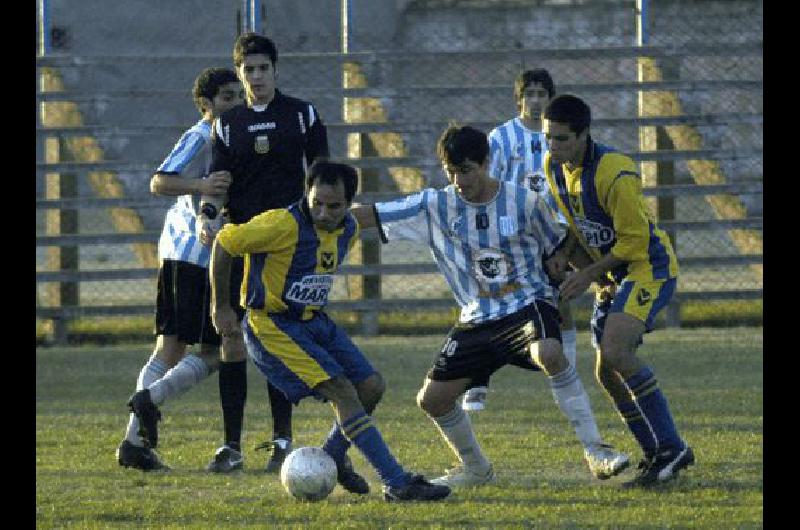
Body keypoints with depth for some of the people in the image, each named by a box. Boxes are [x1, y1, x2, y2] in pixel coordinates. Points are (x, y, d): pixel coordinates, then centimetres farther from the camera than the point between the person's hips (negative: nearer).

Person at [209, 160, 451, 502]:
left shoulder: (347, 230, 1)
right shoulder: (285, 224, -23)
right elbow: (224, 243, -14)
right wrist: (220, 308, -7)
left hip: (314, 321, 8)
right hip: (273, 327, -8)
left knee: (371, 387, 3)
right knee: (343, 392, -19)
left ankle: (331, 459, 26)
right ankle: (397, 483, -22)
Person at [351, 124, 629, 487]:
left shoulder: (525, 202, -8)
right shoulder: (435, 206, -2)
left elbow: (559, 246, 9)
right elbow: (370, 215, -4)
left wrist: (555, 278, -8)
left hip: (528, 304, -5)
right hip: (477, 318, 5)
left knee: (548, 353, -38)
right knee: (432, 399, 1)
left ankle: (596, 452, -31)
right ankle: (474, 469, 27)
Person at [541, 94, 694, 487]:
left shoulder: (613, 172, -26)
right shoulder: (553, 166, 0)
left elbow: (634, 240, -21)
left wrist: (589, 274, -18)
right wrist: (563, 258, 1)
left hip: (648, 266, -9)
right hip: (613, 274, 9)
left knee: (615, 352, -26)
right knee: (607, 373, 4)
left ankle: (671, 448, -22)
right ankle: (656, 456, 13)